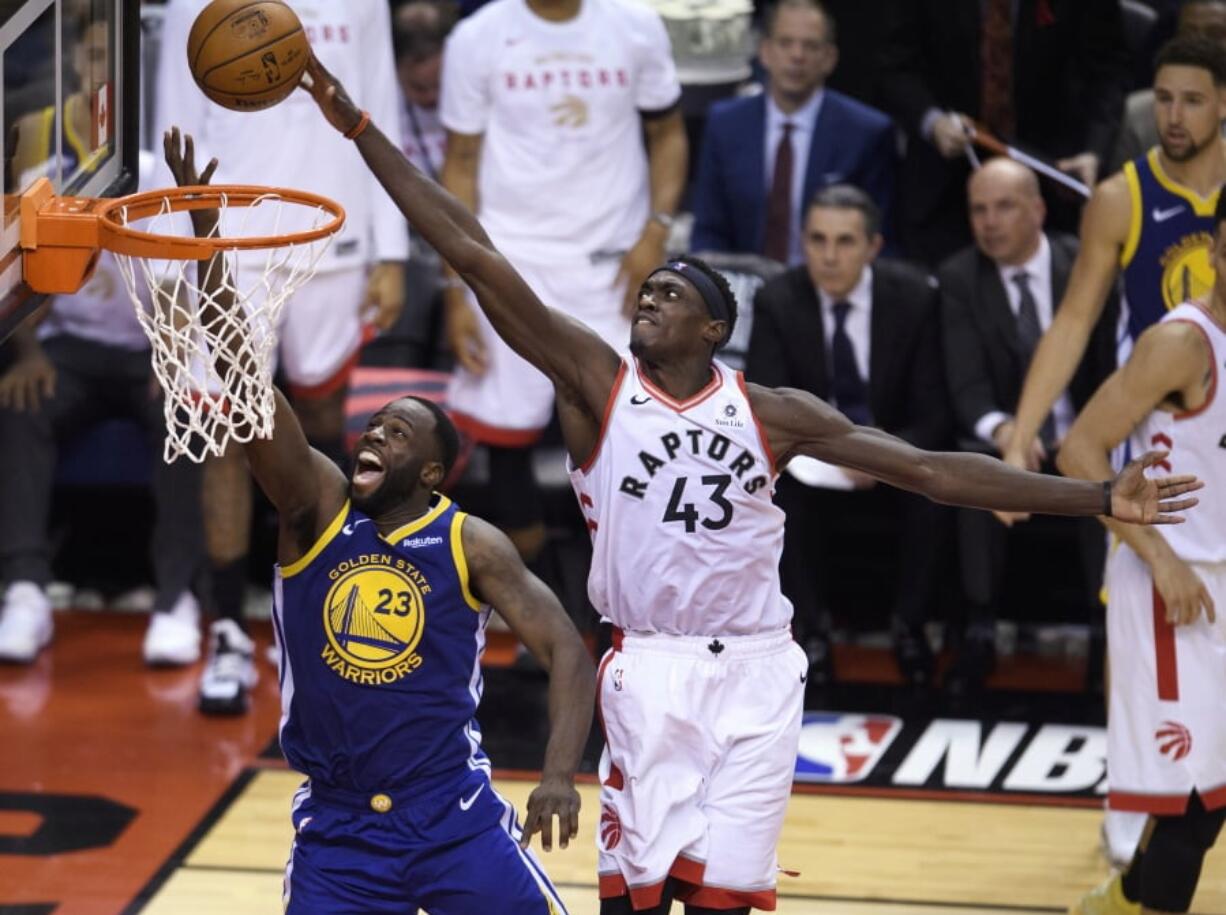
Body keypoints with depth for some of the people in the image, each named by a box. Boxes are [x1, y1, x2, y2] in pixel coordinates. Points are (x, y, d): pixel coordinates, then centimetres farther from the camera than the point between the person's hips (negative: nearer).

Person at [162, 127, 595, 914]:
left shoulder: (473, 546, -6)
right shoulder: (317, 508, -5)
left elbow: (566, 649, -10)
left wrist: (560, 774, -26)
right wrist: (207, 238, -26)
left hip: (454, 813, -1)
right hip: (337, 824, 1)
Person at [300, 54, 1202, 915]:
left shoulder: (772, 412, 3)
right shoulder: (596, 380, -1)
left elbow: (930, 469, 3)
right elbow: (475, 256, -7)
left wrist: (1100, 497, -2)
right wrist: (354, 123, -13)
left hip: (757, 672, 1)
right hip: (651, 669, -1)